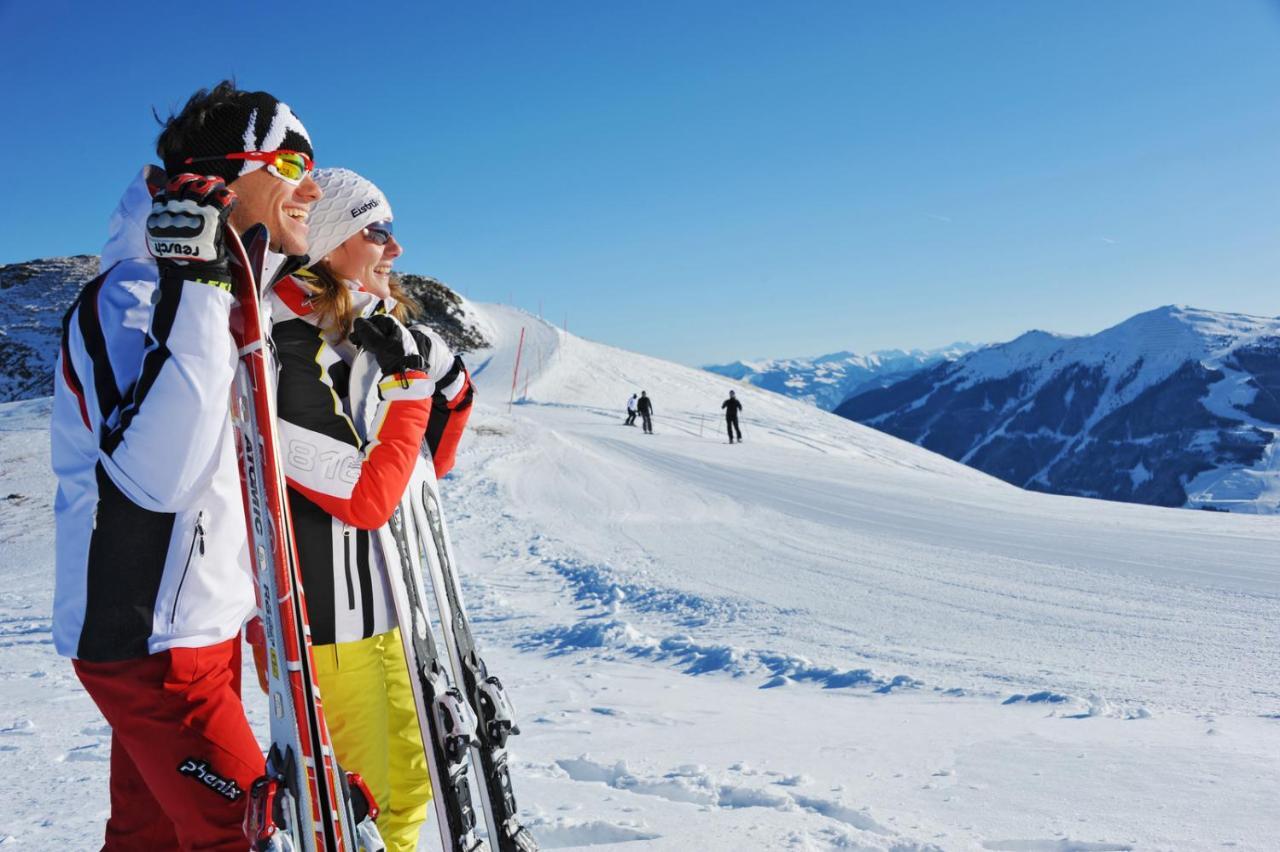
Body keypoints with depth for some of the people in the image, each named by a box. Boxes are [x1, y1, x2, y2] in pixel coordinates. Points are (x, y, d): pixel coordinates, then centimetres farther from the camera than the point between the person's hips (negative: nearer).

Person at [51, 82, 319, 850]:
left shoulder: (231, 292, 10)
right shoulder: (132, 295, -17)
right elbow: (155, 474, -33)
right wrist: (194, 290, -34)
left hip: (202, 626, 9)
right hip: (150, 639, -9)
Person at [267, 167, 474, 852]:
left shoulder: (373, 334, 7)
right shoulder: (288, 356, -21)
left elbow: (426, 466, 14)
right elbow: (366, 498, -24)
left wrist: (444, 378, 1)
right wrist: (407, 382, -21)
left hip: (384, 600, 9)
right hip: (331, 613, -9)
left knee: (412, 777, 21)